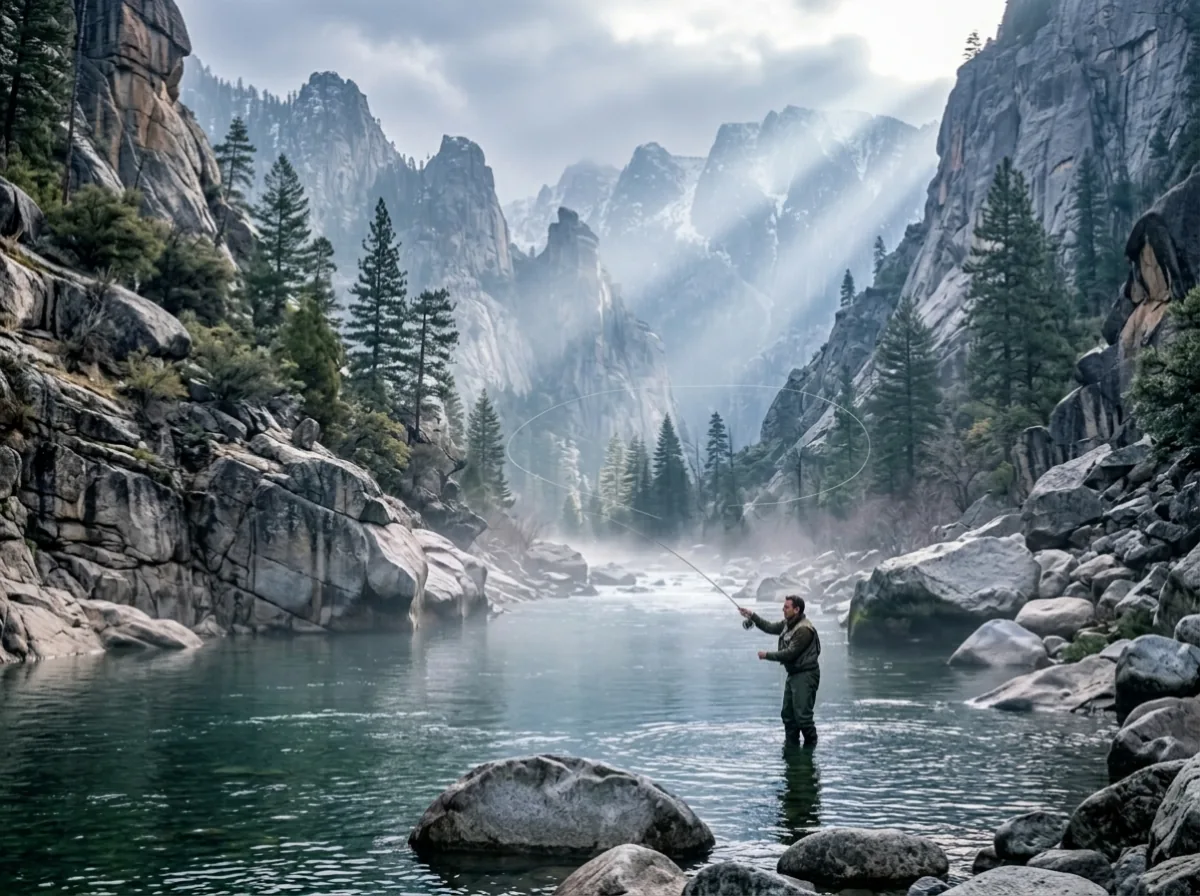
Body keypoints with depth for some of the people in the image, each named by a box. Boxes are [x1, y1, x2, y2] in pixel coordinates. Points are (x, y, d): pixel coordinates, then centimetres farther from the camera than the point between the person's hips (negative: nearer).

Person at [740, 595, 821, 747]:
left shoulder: (804, 629, -21)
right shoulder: (787, 623, 9)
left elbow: (790, 653, -22)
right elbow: (770, 628, 22)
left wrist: (767, 655, -12)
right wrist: (752, 616, 12)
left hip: (805, 676, -10)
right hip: (793, 674, 10)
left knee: (803, 715, -12)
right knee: (787, 714, 13)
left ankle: (811, 745, -2)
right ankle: (791, 746, 20)